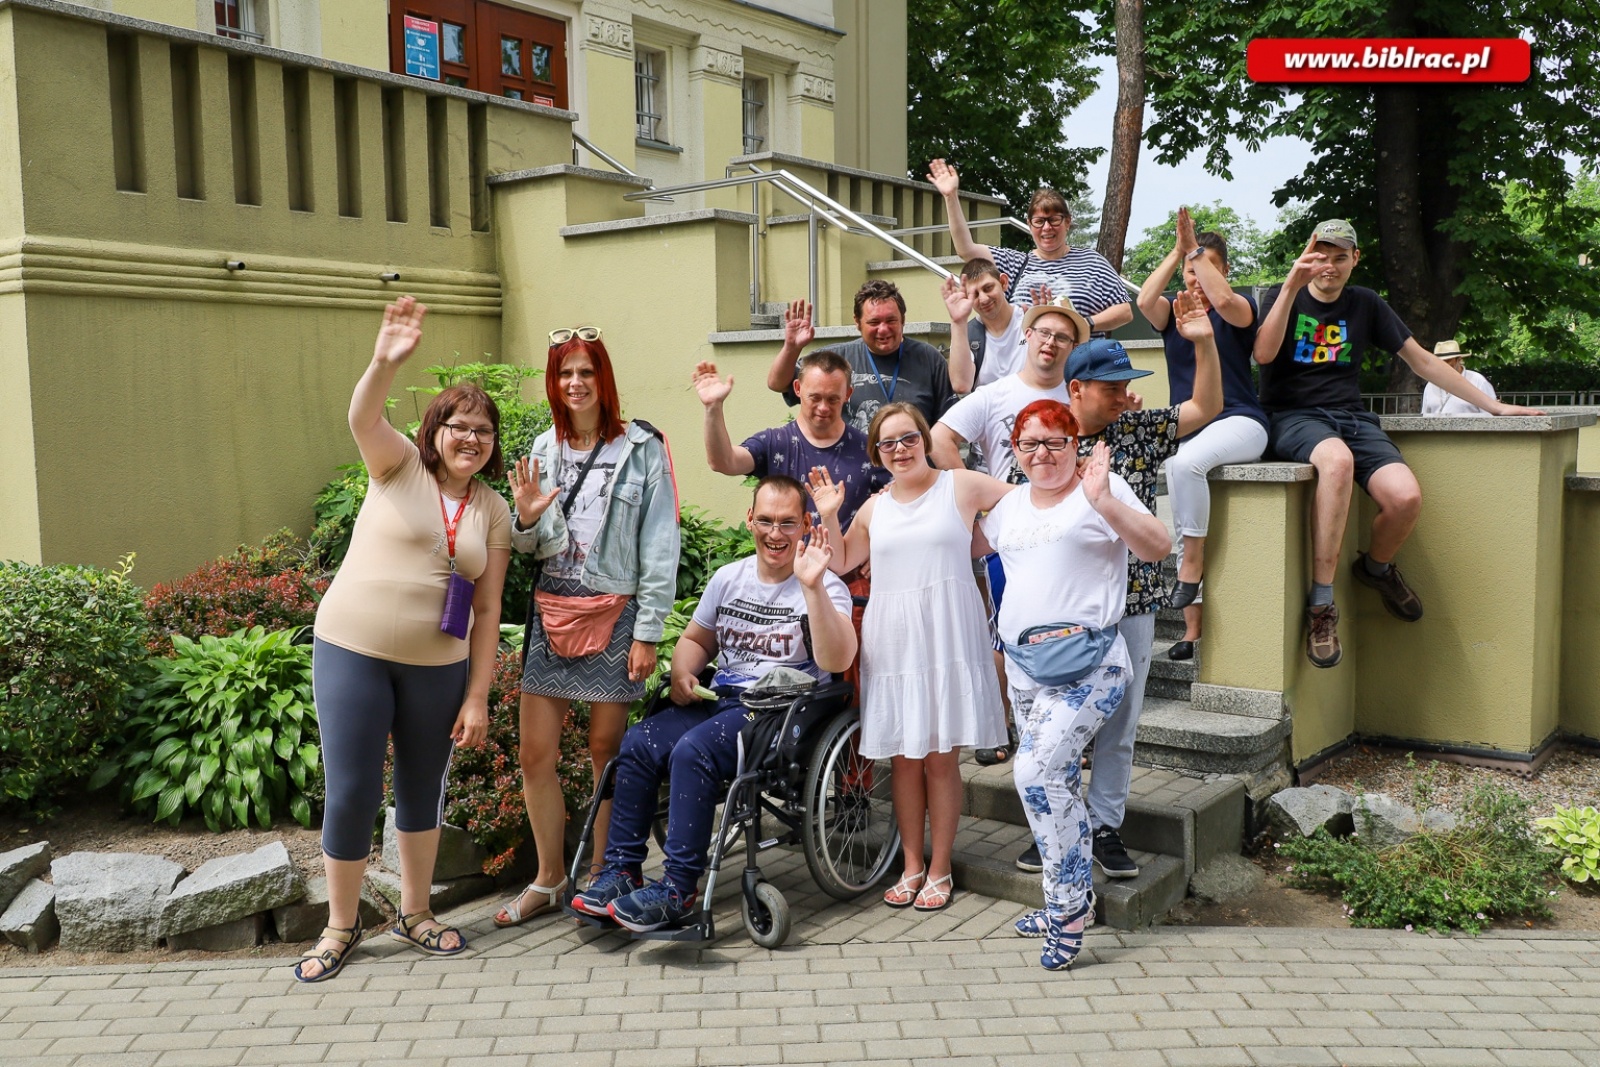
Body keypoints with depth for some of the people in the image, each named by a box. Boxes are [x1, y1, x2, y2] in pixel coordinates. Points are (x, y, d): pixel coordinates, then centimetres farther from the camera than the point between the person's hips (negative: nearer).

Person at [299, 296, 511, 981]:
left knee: (423, 789, 14)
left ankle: (415, 913, 33)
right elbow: (362, 419, -25)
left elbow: (488, 610, 3)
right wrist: (386, 363, -45)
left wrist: (477, 697, -2)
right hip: (352, 650, -3)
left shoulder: (494, 512, 5)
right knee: (350, 794, 0)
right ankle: (341, 926, 20)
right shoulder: (399, 466, -2)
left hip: (438, 666, 3)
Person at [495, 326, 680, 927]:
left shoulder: (640, 449, -5)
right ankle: (549, 881, 22)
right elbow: (533, 546, 12)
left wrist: (647, 632, -10)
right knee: (534, 753, 5)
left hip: (613, 613, -5)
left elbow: (660, 548, -6)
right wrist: (527, 519, -11)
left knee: (607, 751, 4)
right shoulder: (545, 448, 10)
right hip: (551, 611, 5)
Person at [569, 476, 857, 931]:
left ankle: (677, 888, -22)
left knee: (692, 751, -30)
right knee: (638, 743, -18)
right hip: (719, 701, 6)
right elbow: (695, 639, 26)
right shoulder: (728, 578, 13)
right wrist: (682, 675, 3)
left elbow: (836, 661, -23)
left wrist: (811, 586, -31)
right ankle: (621, 871, -8)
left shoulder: (826, 587, -5)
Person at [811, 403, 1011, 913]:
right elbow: (840, 564, 18)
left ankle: (940, 870, 14)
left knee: (941, 756, 1)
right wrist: (828, 516, 6)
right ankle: (912, 866, 21)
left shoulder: (960, 485, 2)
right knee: (904, 757, 8)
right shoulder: (874, 508, 14)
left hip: (946, 638, -3)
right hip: (891, 642, 4)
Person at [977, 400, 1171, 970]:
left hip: (1088, 663, -7)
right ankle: (1068, 899, 23)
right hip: (1023, 664, 7)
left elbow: (1159, 546, -16)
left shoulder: (1101, 489, -4)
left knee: (1038, 772, -18)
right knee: (1057, 780, 12)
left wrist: (1103, 501, -28)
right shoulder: (1010, 504, 15)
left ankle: (1068, 905, -4)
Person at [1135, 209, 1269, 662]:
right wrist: (1178, 250, -9)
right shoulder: (1173, 310, 13)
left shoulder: (1238, 307, 3)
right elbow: (1144, 301, -10)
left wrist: (1196, 246, -15)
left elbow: (1223, 300, -22)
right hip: (1187, 426, 5)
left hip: (1239, 421, -5)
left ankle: (1192, 565, -20)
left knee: (1185, 462, -35)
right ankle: (1192, 629, -6)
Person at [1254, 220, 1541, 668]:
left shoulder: (1365, 304, 16)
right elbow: (1263, 354, -12)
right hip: (1293, 416, -4)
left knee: (1406, 497, -25)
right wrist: (1292, 285, -18)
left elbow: (1422, 361, 19)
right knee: (1337, 459, -40)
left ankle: (1375, 567, 12)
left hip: (1351, 416, 4)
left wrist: (1493, 405, 18)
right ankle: (1321, 603, -32)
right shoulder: (1285, 297, 7)